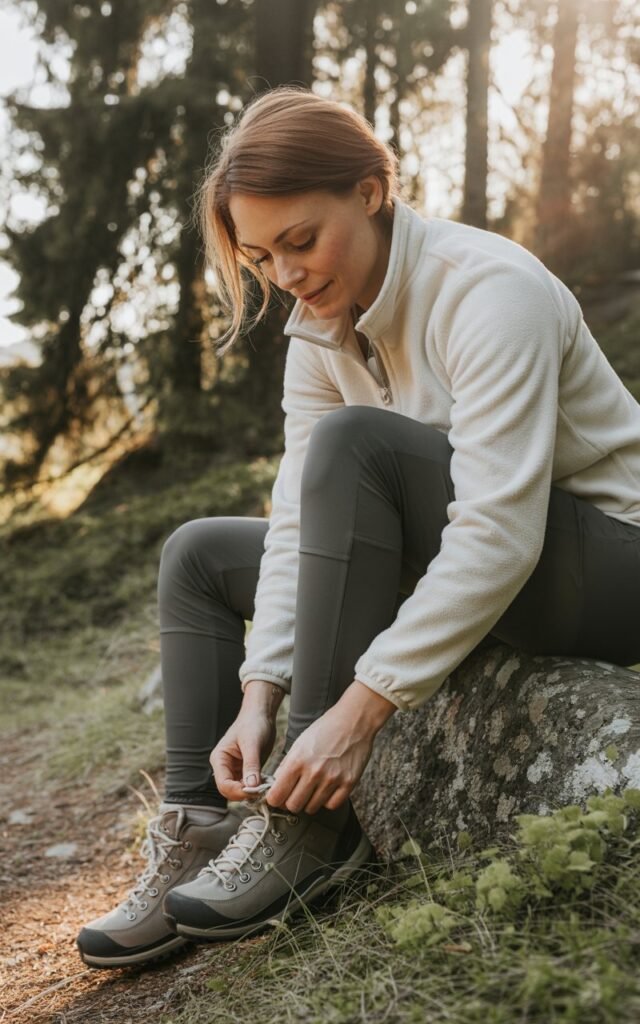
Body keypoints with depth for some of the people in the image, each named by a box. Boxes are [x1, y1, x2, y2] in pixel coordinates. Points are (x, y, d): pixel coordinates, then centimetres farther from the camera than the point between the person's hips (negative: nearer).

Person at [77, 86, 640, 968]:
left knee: (355, 442, -31)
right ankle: (197, 834, -6)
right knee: (198, 556, 5)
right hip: (450, 565, 8)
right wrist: (259, 696, -17)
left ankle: (314, 824, -26)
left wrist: (360, 708, -33)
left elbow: (501, 534, -31)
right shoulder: (319, 330, 0)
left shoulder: (488, 289, -23)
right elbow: (300, 522, -5)